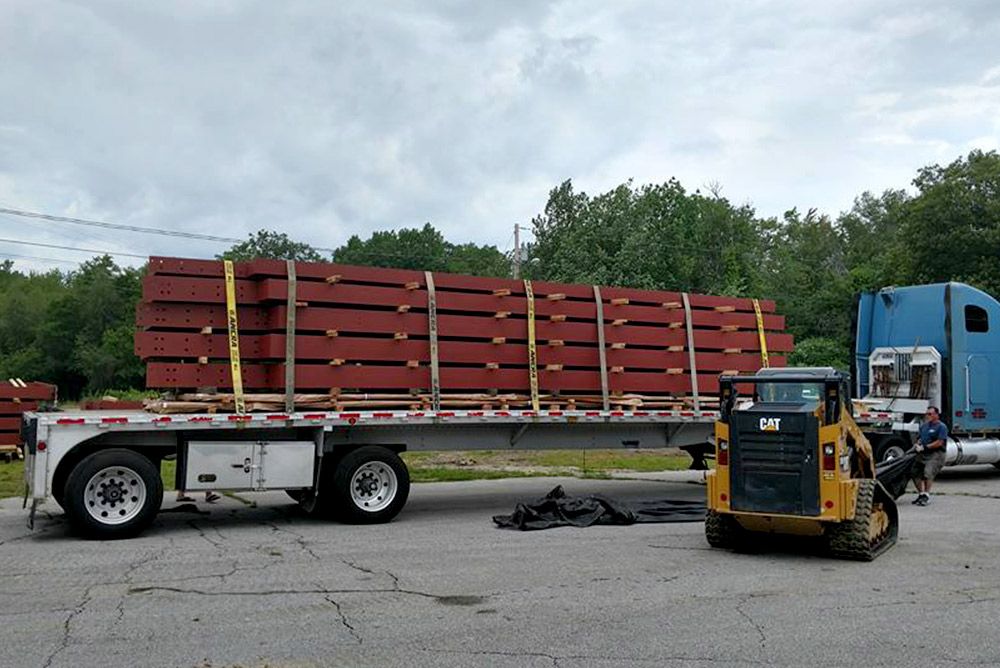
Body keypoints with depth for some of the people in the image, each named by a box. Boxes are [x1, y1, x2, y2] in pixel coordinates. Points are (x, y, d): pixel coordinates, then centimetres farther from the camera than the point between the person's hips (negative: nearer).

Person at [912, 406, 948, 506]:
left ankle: (926, 496, -12)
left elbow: (939, 443, -14)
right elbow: (920, 438, 24)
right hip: (923, 453, 8)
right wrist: (917, 445, 2)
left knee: (928, 473, -20)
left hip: (936, 454, -7)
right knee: (916, 473, 3)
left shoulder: (941, 426, -6)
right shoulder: (924, 425, 17)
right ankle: (921, 494, 16)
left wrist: (925, 447, -15)